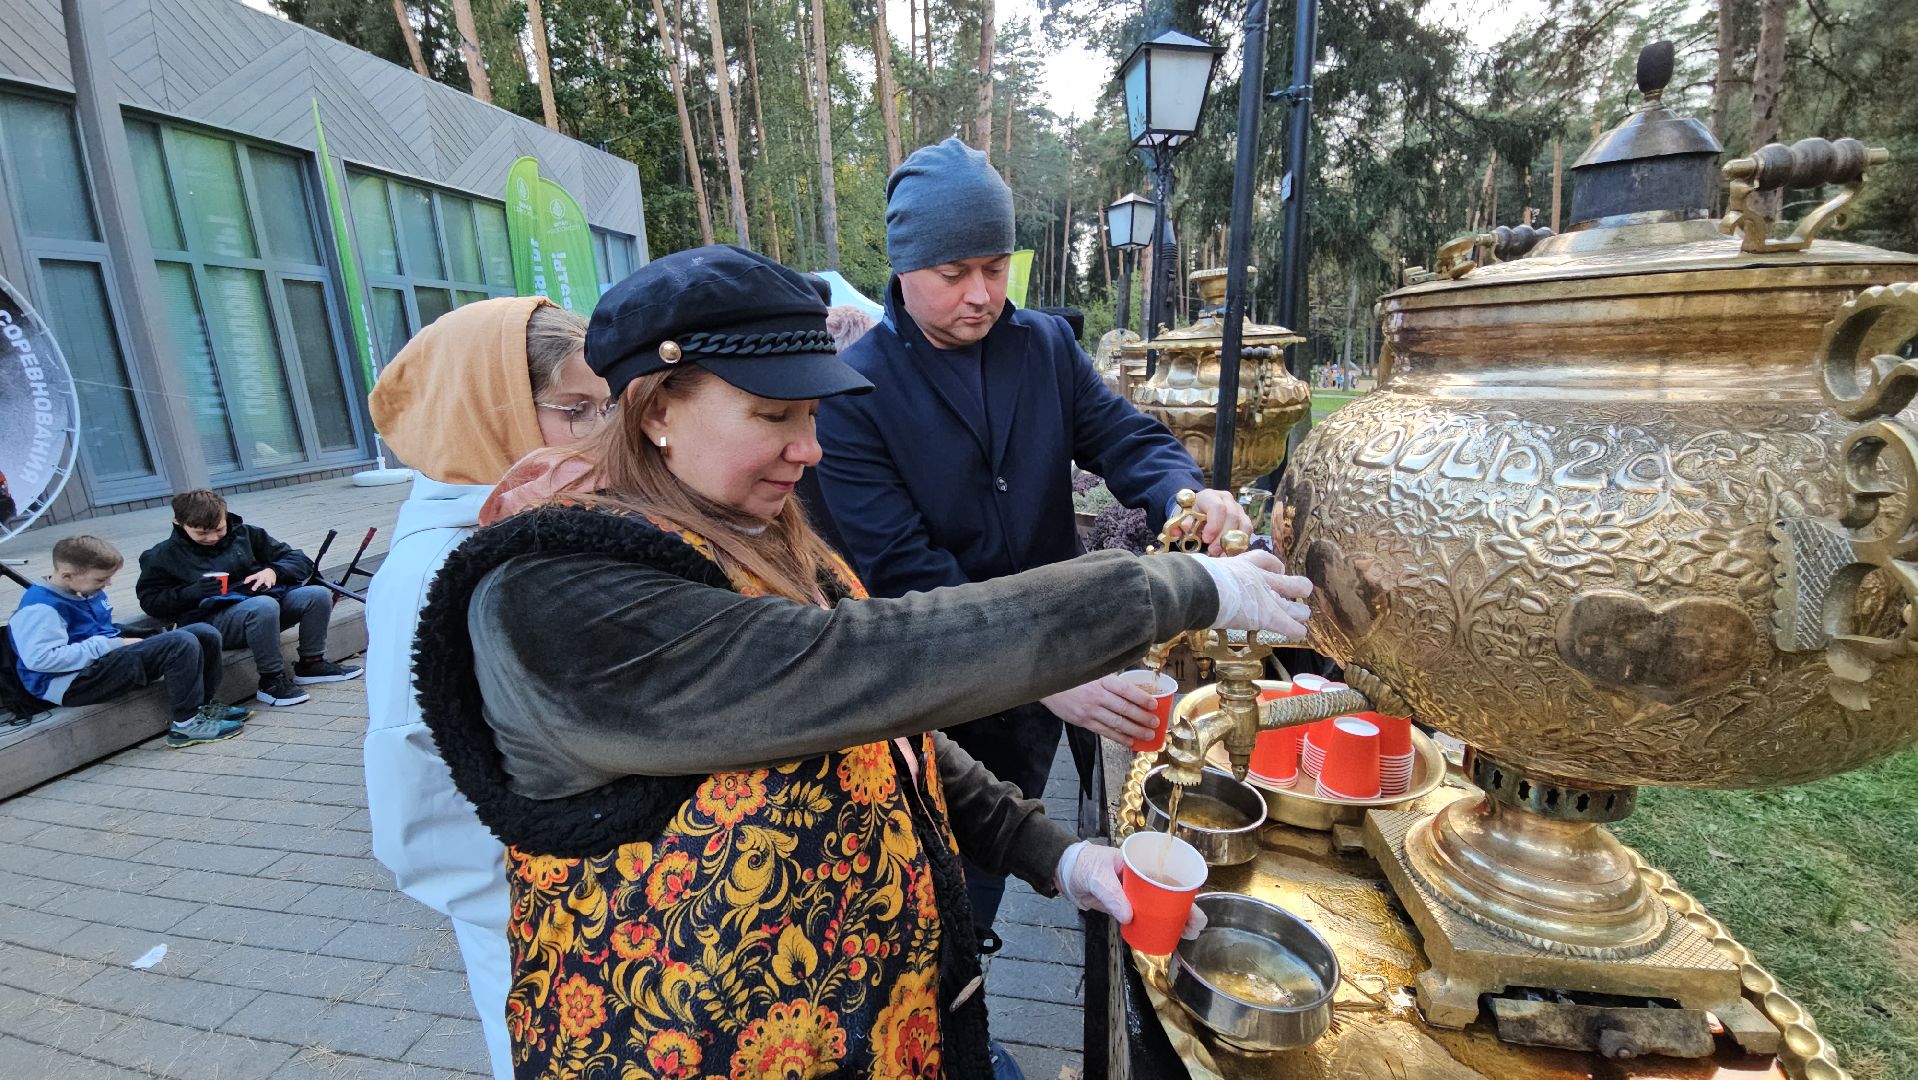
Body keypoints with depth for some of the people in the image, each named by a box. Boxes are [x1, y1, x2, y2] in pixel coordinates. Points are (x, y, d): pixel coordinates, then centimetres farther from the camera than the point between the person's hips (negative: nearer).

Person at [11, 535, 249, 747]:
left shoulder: (89, 592, 14)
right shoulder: (40, 607, -15)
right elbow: (40, 658, -26)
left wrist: (121, 642, 9)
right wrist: (113, 645, -23)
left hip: (105, 660, 10)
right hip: (72, 683, -10)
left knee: (205, 634, 0)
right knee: (181, 644, -29)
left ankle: (203, 706, 9)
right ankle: (186, 723, -20)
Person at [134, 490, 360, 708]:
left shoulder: (246, 534, 11)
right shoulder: (162, 556, 6)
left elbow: (300, 560, 12)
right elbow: (150, 602, 4)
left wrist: (273, 571, -9)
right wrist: (193, 592, -14)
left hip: (264, 598, 4)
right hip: (211, 620, -4)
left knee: (318, 595, -20)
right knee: (263, 606, -38)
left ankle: (311, 664, -5)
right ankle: (271, 681, -26)